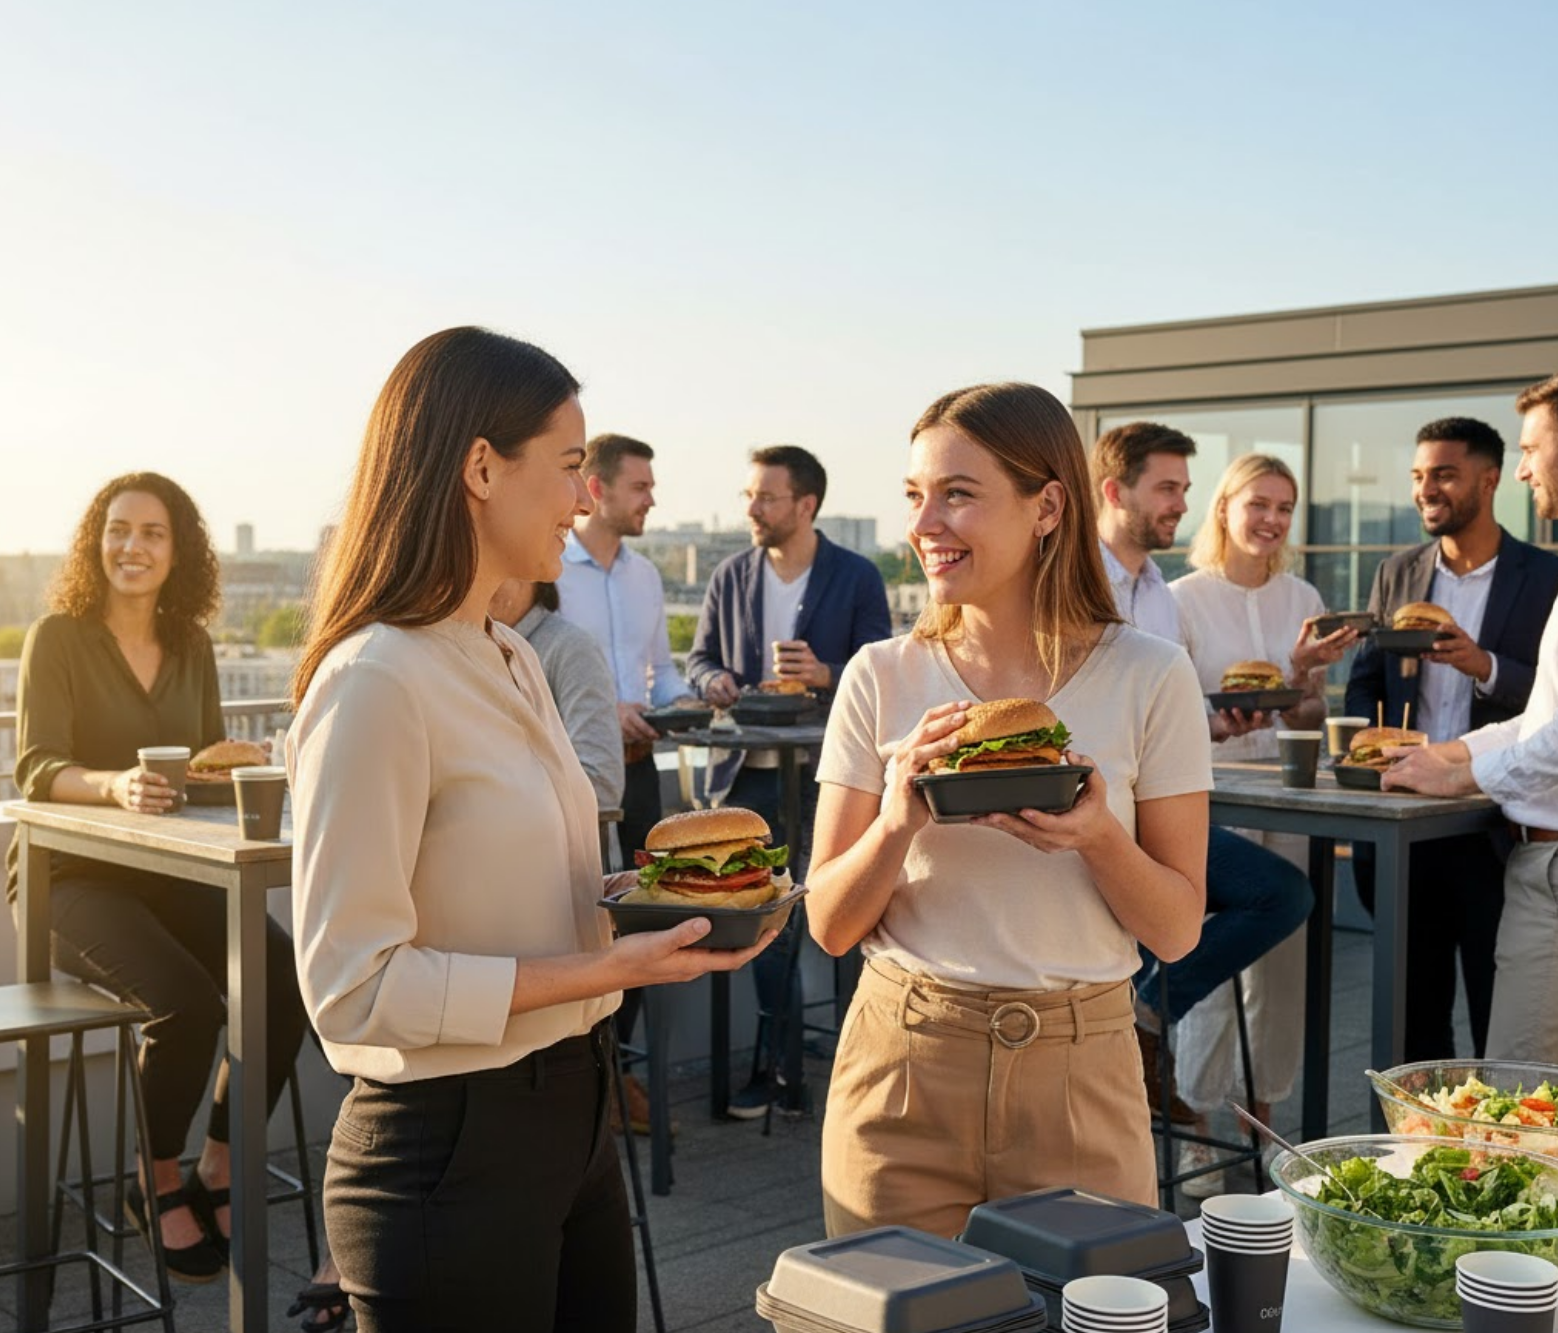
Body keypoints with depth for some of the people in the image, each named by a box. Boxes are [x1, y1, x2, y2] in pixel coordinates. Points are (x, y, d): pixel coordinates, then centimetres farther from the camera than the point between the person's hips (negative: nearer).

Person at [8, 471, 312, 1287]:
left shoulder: (191, 645, 9)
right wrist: (115, 785, -36)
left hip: (167, 876, 5)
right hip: (72, 877, -4)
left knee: (283, 979, -21)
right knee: (187, 1000, -29)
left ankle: (218, 1173, -1)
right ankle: (159, 1184, -3)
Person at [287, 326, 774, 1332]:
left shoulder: (514, 662, 9)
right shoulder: (376, 683, -19)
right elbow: (354, 985, -22)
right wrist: (607, 969, -23)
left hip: (572, 1117, 9)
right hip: (450, 1145, -9)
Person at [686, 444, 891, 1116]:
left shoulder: (857, 577, -1)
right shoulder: (729, 577, 8)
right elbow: (702, 657, 16)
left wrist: (824, 675, -22)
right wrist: (713, 679, -7)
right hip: (749, 776, 3)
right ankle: (785, 1067, 19)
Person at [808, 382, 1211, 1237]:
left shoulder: (1149, 678, -4)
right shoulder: (882, 677, -1)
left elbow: (1177, 931, 0)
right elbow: (830, 927, 0)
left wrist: (1097, 838, -19)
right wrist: (899, 820, -18)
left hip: (1078, 1072, 0)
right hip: (902, 1062, 1)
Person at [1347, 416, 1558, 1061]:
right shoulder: (1396, 574, 10)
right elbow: (1364, 685, 11)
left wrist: (1486, 667, -23)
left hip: (1496, 831, -4)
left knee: (1501, 1017, 2)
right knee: (1414, 1005, 13)